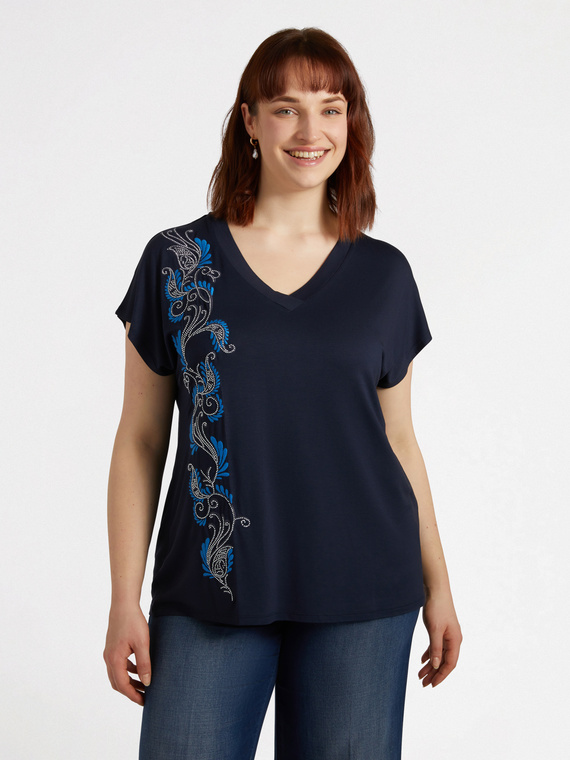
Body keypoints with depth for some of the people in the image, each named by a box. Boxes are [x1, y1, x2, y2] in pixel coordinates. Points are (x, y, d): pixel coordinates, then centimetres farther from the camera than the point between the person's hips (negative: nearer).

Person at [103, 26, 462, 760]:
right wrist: (125, 601, -1)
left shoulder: (383, 274, 5)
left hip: (362, 595, 1)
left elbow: (398, 439, 11)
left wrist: (438, 585, 11)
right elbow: (140, 440, 2)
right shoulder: (176, 260, 1)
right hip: (210, 595, -1)